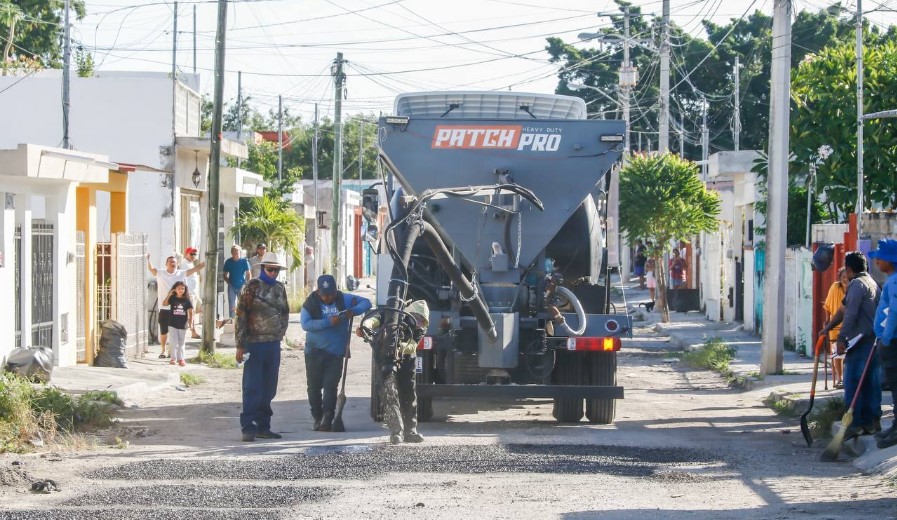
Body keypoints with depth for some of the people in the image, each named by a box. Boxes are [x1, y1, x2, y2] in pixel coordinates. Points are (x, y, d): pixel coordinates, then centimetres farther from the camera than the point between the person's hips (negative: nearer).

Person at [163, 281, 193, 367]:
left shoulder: (186, 300, 1)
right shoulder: (172, 298, -1)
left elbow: (190, 310, 2)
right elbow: (165, 304, -14)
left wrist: (190, 319, -11)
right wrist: (169, 295, -22)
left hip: (183, 325, 1)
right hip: (173, 324, -1)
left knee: (181, 343, 8)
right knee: (174, 342, -1)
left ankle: (181, 359, 13)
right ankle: (173, 359, 5)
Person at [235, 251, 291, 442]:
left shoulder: (280, 288, 11)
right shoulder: (253, 286, -7)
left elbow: (285, 312, 24)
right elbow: (241, 315, -10)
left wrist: (280, 334, 10)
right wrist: (240, 345, -14)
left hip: (273, 344, 6)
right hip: (255, 343, -6)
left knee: (269, 388, 9)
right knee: (252, 388, -6)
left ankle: (263, 426, 15)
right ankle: (248, 428, -3)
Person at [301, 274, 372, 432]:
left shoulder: (343, 299, 2)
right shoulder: (311, 303, -3)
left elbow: (366, 303, 5)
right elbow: (305, 324, -16)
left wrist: (353, 311, -16)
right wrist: (328, 322, -24)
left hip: (336, 352, 0)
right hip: (315, 352, 0)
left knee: (331, 385, -9)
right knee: (314, 386, 5)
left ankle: (327, 418, -11)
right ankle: (318, 418, 16)